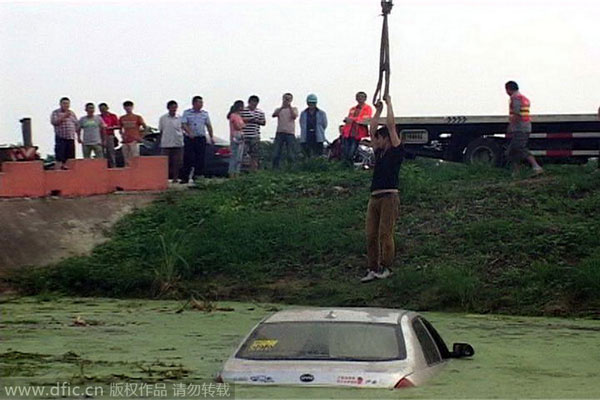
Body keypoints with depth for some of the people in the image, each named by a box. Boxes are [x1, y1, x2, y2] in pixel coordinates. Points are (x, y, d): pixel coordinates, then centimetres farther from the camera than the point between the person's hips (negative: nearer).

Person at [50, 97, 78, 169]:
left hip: (71, 138, 5)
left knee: (70, 157, 4)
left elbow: (77, 124, 18)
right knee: (59, 158, -11)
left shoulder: (72, 113, 17)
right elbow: (54, 122, -13)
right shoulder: (56, 112, 2)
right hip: (61, 138, -5)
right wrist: (64, 116, -16)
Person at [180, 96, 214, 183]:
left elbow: (209, 126, 17)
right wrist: (189, 133, -24)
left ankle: (198, 176, 6)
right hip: (189, 139, -3)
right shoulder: (187, 113, 2)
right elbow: (184, 124, -9)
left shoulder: (205, 113, 11)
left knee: (200, 159, 0)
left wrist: (211, 137, 12)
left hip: (201, 139, 3)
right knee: (188, 159, -5)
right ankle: (184, 177, 0)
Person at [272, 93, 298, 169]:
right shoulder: (279, 109, 14)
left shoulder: (294, 109, 13)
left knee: (291, 155, -4)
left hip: (290, 133, -1)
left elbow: (294, 116, -8)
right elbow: (274, 115, -7)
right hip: (279, 133, 1)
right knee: (276, 153, -3)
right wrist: (282, 107, -17)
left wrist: (290, 107, -10)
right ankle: (275, 169, 0)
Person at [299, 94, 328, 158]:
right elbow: (302, 126, 13)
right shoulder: (303, 114, 9)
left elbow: (324, 125, 7)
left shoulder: (321, 113, 4)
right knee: (306, 157, 1)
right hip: (306, 140, 2)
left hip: (318, 140, -2)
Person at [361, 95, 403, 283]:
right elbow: (372, 130, 23)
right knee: (371, 236, 3)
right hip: (374, 197, 7)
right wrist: (378, 110, 24)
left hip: (389, 197, -7)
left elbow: (391, 126, -3)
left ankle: (386, 268, 2)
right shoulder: (379, 153, 19)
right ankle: (373, 269, 6)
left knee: (385, 235, -7)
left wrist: (389, 104, 4)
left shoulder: (396, 151, 0)